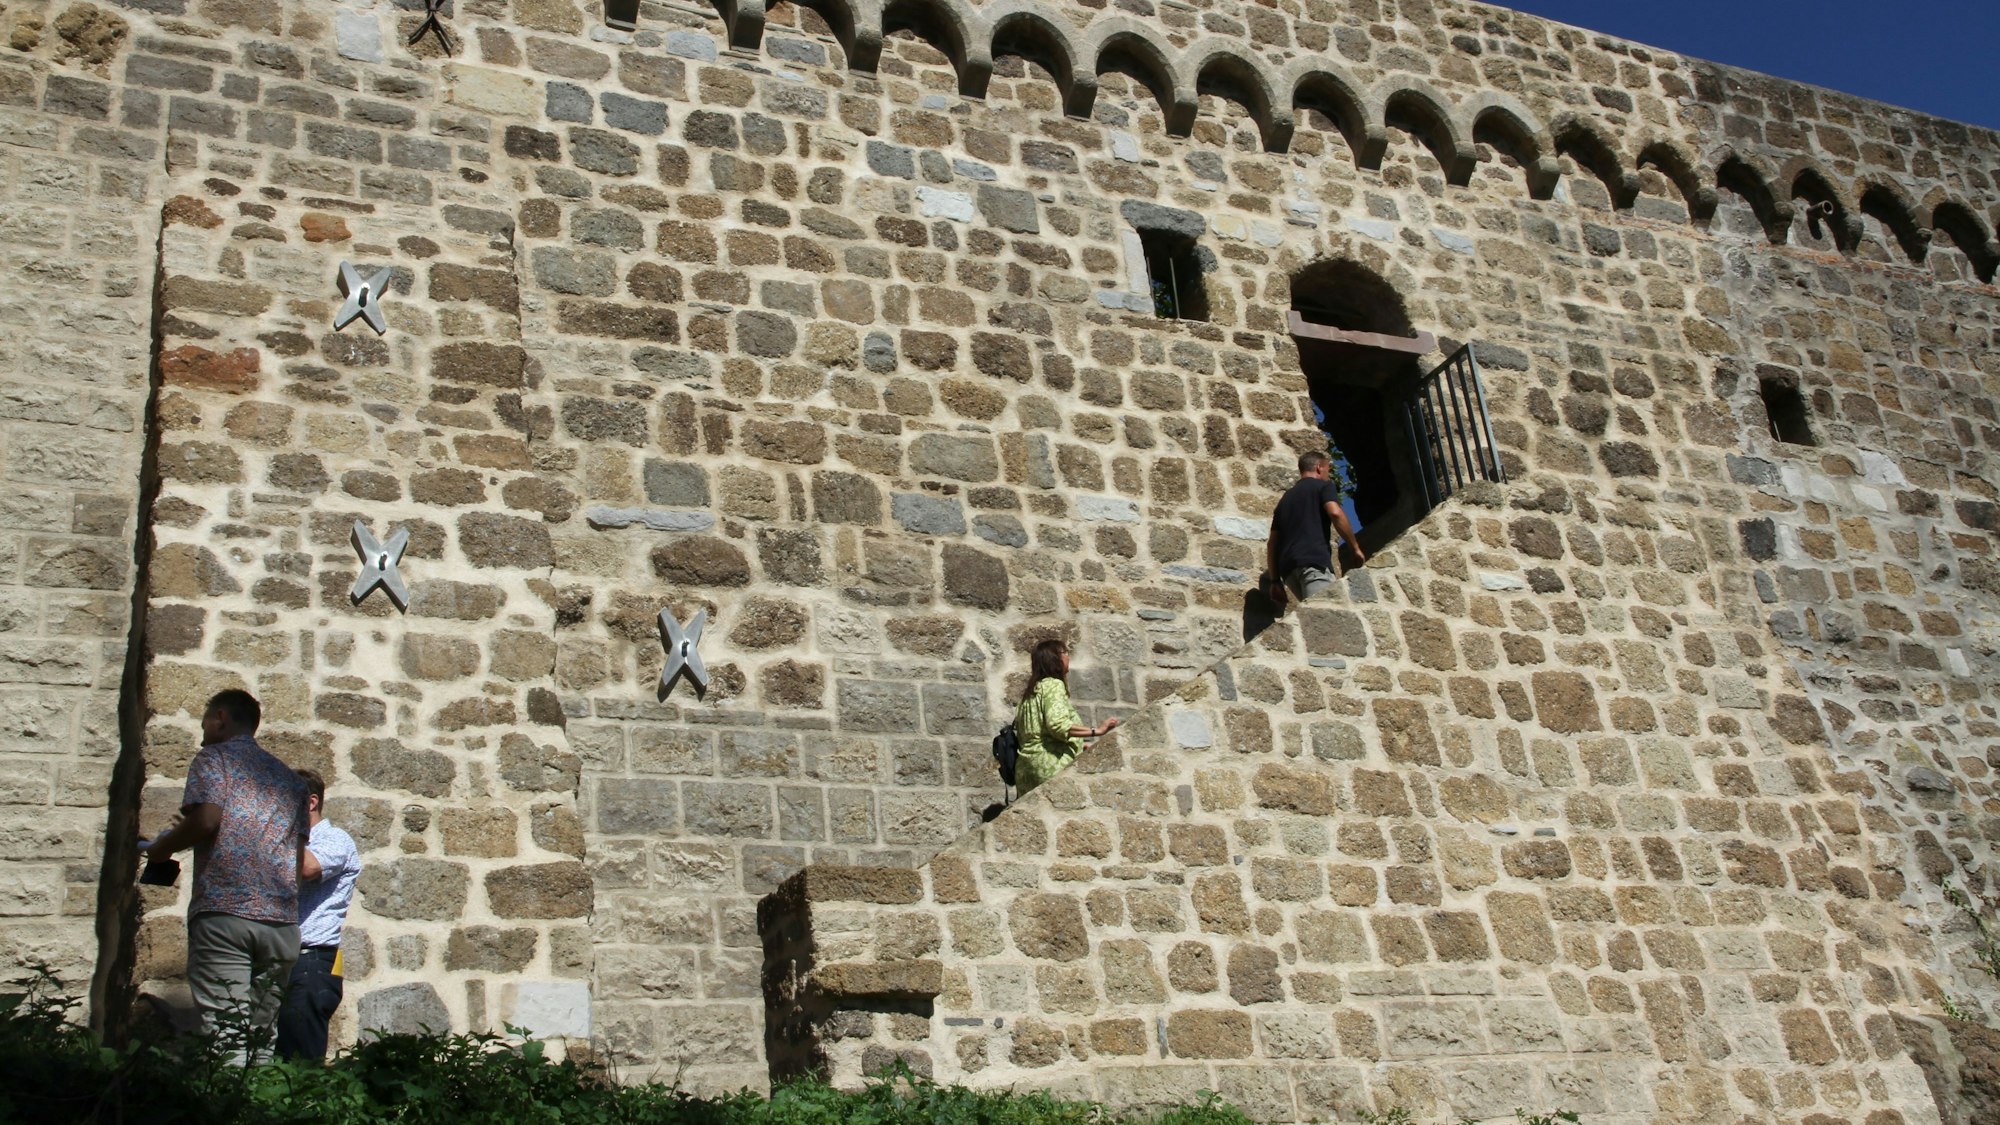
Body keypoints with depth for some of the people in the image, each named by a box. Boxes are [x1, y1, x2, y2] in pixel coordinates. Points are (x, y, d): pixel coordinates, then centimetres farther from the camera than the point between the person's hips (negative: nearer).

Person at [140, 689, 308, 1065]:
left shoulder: (213, 758, 8)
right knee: (261, 1040, 6)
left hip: (224, 911, -5)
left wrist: (159, 848, 8)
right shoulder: (289, 777, 24)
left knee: (225, 1039, -10)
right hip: (282, 920, 5)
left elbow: (206, 820, -9)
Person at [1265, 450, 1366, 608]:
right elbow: (1335, 513, -8)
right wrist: (1355, 548, -1)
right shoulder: (1323, 485, 13)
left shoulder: (1286, 498, 31)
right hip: (1313, 560, -7)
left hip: (1288, 566, 7)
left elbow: (1272, 542, 25)